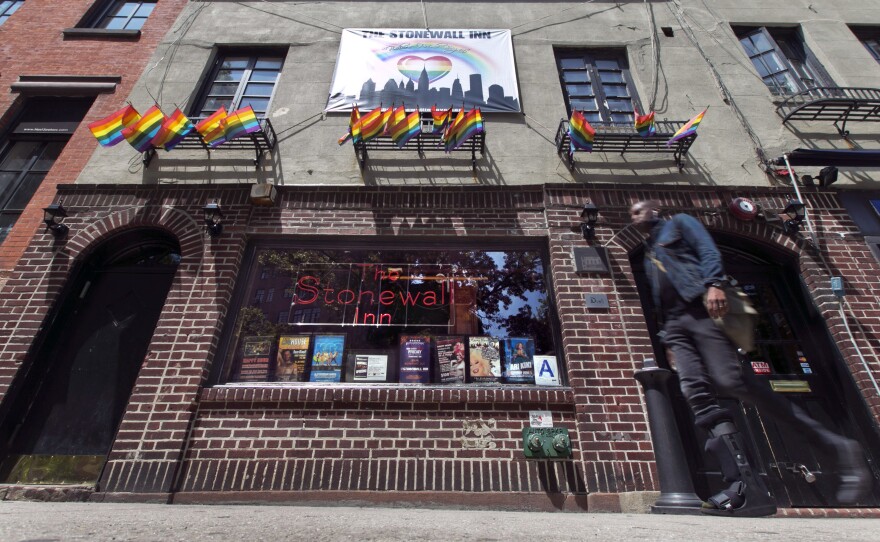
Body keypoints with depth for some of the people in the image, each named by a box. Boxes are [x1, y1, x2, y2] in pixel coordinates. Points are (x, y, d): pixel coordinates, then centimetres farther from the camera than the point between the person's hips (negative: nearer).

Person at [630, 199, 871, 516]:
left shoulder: (678, 224, 15)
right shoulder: (649, 255, 31)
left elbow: (707, 250, -3)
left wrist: (713, 283, -21)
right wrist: (667, 337, 19)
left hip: (699, 309, -6)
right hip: (674, 324, 6)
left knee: (732, 381, -18)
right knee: (696, 392, -12)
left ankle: (836, 447, -1)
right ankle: (746, 485, -16)